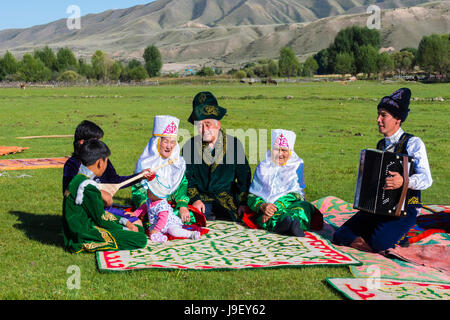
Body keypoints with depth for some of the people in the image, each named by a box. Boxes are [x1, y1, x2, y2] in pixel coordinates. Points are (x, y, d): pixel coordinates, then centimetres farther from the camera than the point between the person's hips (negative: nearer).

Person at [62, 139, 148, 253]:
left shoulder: (78, 180, 11)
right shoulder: (88, 187, -21)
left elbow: (101, 212, 15)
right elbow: (101, 219, -16)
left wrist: (124, 222, 10)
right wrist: (124, 230, -3)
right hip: (84, 238, -10)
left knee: (139, 229, 13)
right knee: (141, 239, -16)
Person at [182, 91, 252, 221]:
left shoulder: (234, 144, 4)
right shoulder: (189, 146, 4)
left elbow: (244, 176, 7)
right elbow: (187, 177, 6)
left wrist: (243, 203, -3)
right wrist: (194, 199, -9)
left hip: (228, 201, 0)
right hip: (201, 201, 0)